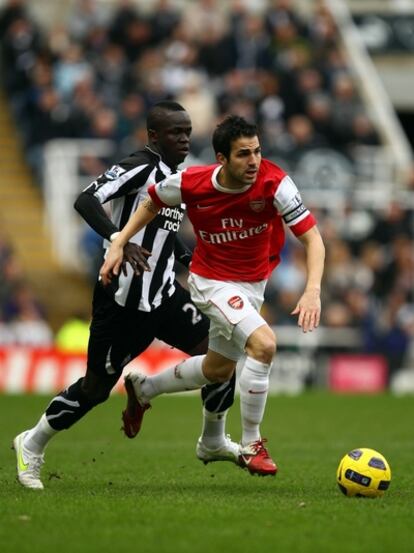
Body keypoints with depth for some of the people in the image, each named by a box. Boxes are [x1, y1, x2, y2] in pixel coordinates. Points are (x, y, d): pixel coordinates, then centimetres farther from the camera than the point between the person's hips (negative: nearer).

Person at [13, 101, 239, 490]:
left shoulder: (175, 176, 11)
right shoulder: (139, 167, -16)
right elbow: (86, 201, -29)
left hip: (163, 296, 8)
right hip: (123, 301, -8)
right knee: (97, 387, 2)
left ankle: (212, 442, 13)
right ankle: (32, 446, 23)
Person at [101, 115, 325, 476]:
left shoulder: (274, 182, -24)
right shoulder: (191, 184, -23)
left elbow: (312, 237, -24)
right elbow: (153, 202, 1)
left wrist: (313, 291, -38)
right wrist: (119, 244, -5)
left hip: (252, 284, 4)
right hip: (212, 281, -4)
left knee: (218, 371, 21)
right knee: (264, 343, -28)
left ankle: (143, 389, 49)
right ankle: (251, 446, -14)